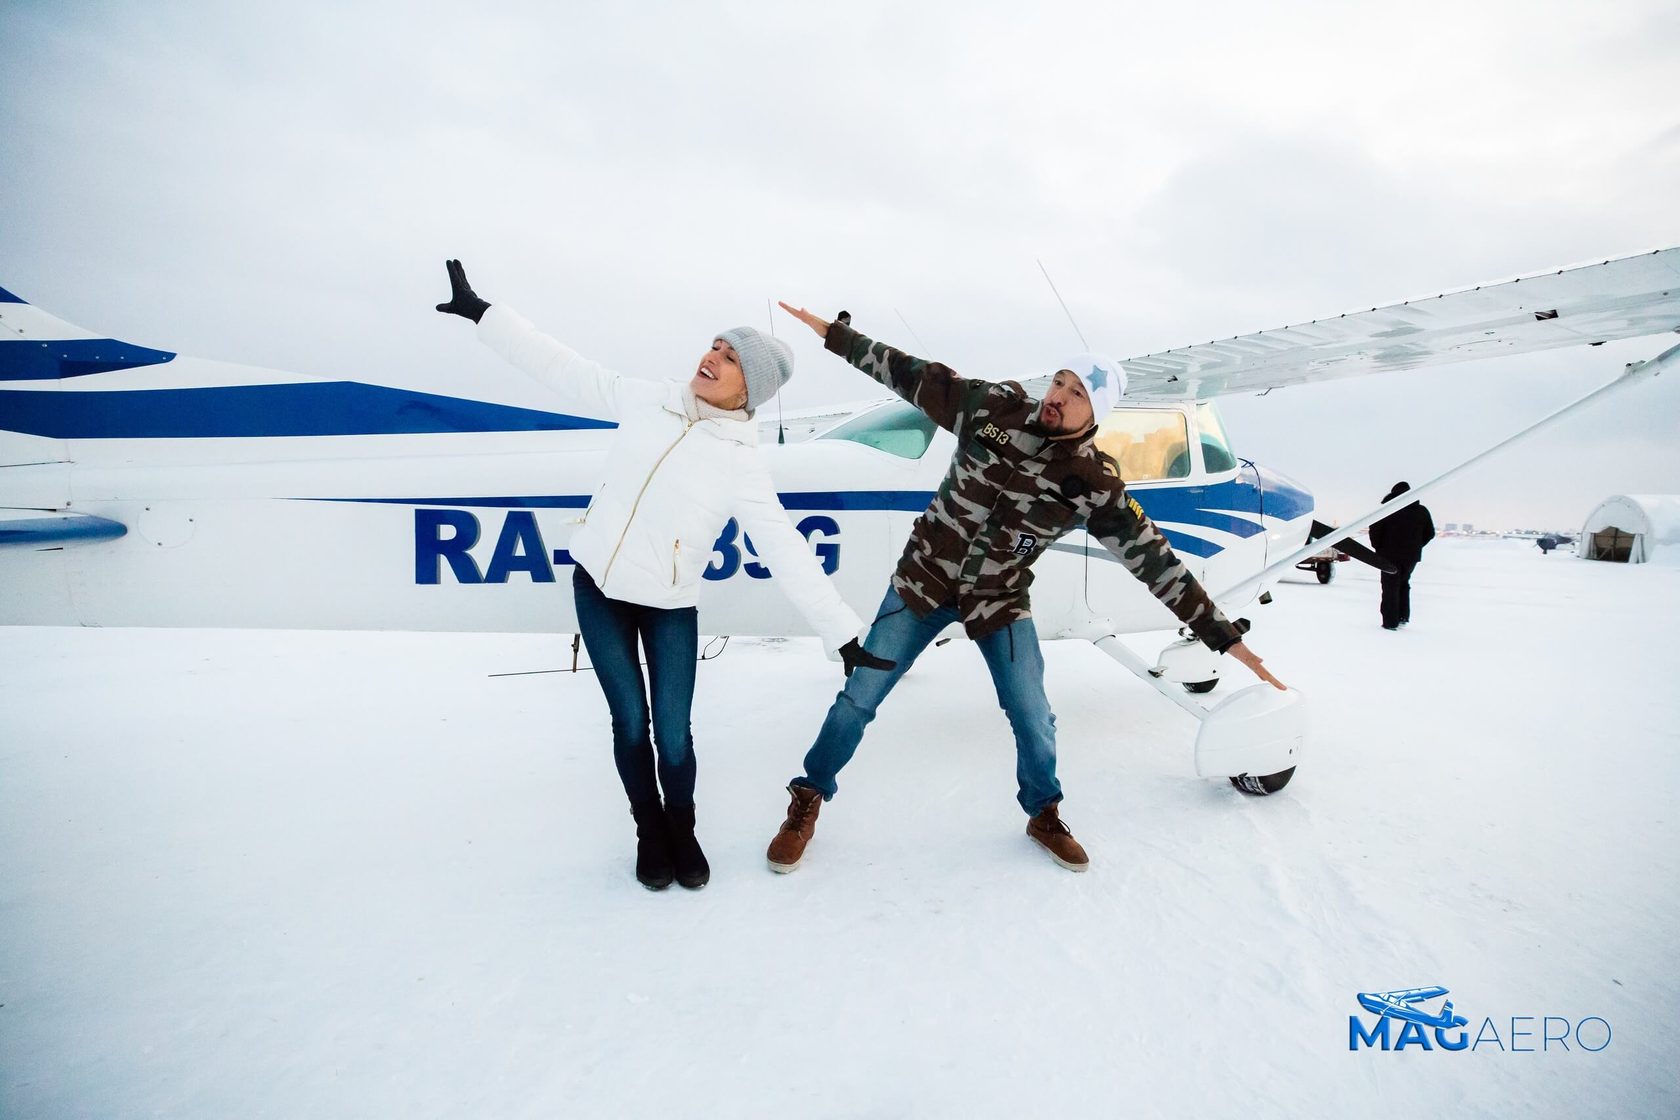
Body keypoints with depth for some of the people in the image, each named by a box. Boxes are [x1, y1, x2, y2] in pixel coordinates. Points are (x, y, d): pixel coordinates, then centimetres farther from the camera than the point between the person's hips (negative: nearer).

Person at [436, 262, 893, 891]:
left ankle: (682, 830, 30)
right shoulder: (646, 402, -1)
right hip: (596, 586, 2)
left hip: (669, 608, -2)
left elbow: (788, 554, -13)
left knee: (672, 732, -1)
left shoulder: (742, 465, -10)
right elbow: (564, 370, 8)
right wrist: (481, 312, 12)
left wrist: (843, 633, -17)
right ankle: (650, 831, 30)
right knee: (629, 722, 5)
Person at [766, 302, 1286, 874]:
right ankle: (807, 801, 24)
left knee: (1034, 723, 2)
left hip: (1000, 602, 0)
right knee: (858, 699, 2)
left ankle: (1044, 816, 34)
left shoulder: (1093, 484, -15)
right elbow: (912, 375, -4)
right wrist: (834, 333, 1)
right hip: (923, 579, 0)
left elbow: (1153, 559, -12)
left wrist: (1224, 635, -12)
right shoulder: (992, 407, -13)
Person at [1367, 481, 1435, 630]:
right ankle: (1403, 616, 20)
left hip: (1390, 555, -4)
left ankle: (1391, 622, -1)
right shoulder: (1422, 511, 7)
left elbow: (1375, 530, -13)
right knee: (1403, 583, 22)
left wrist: (1379, 548, 0)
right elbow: (1430, 533, 12)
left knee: (1390, 587, 1)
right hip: (1412, 555, 4)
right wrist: (1415, 547, 17)